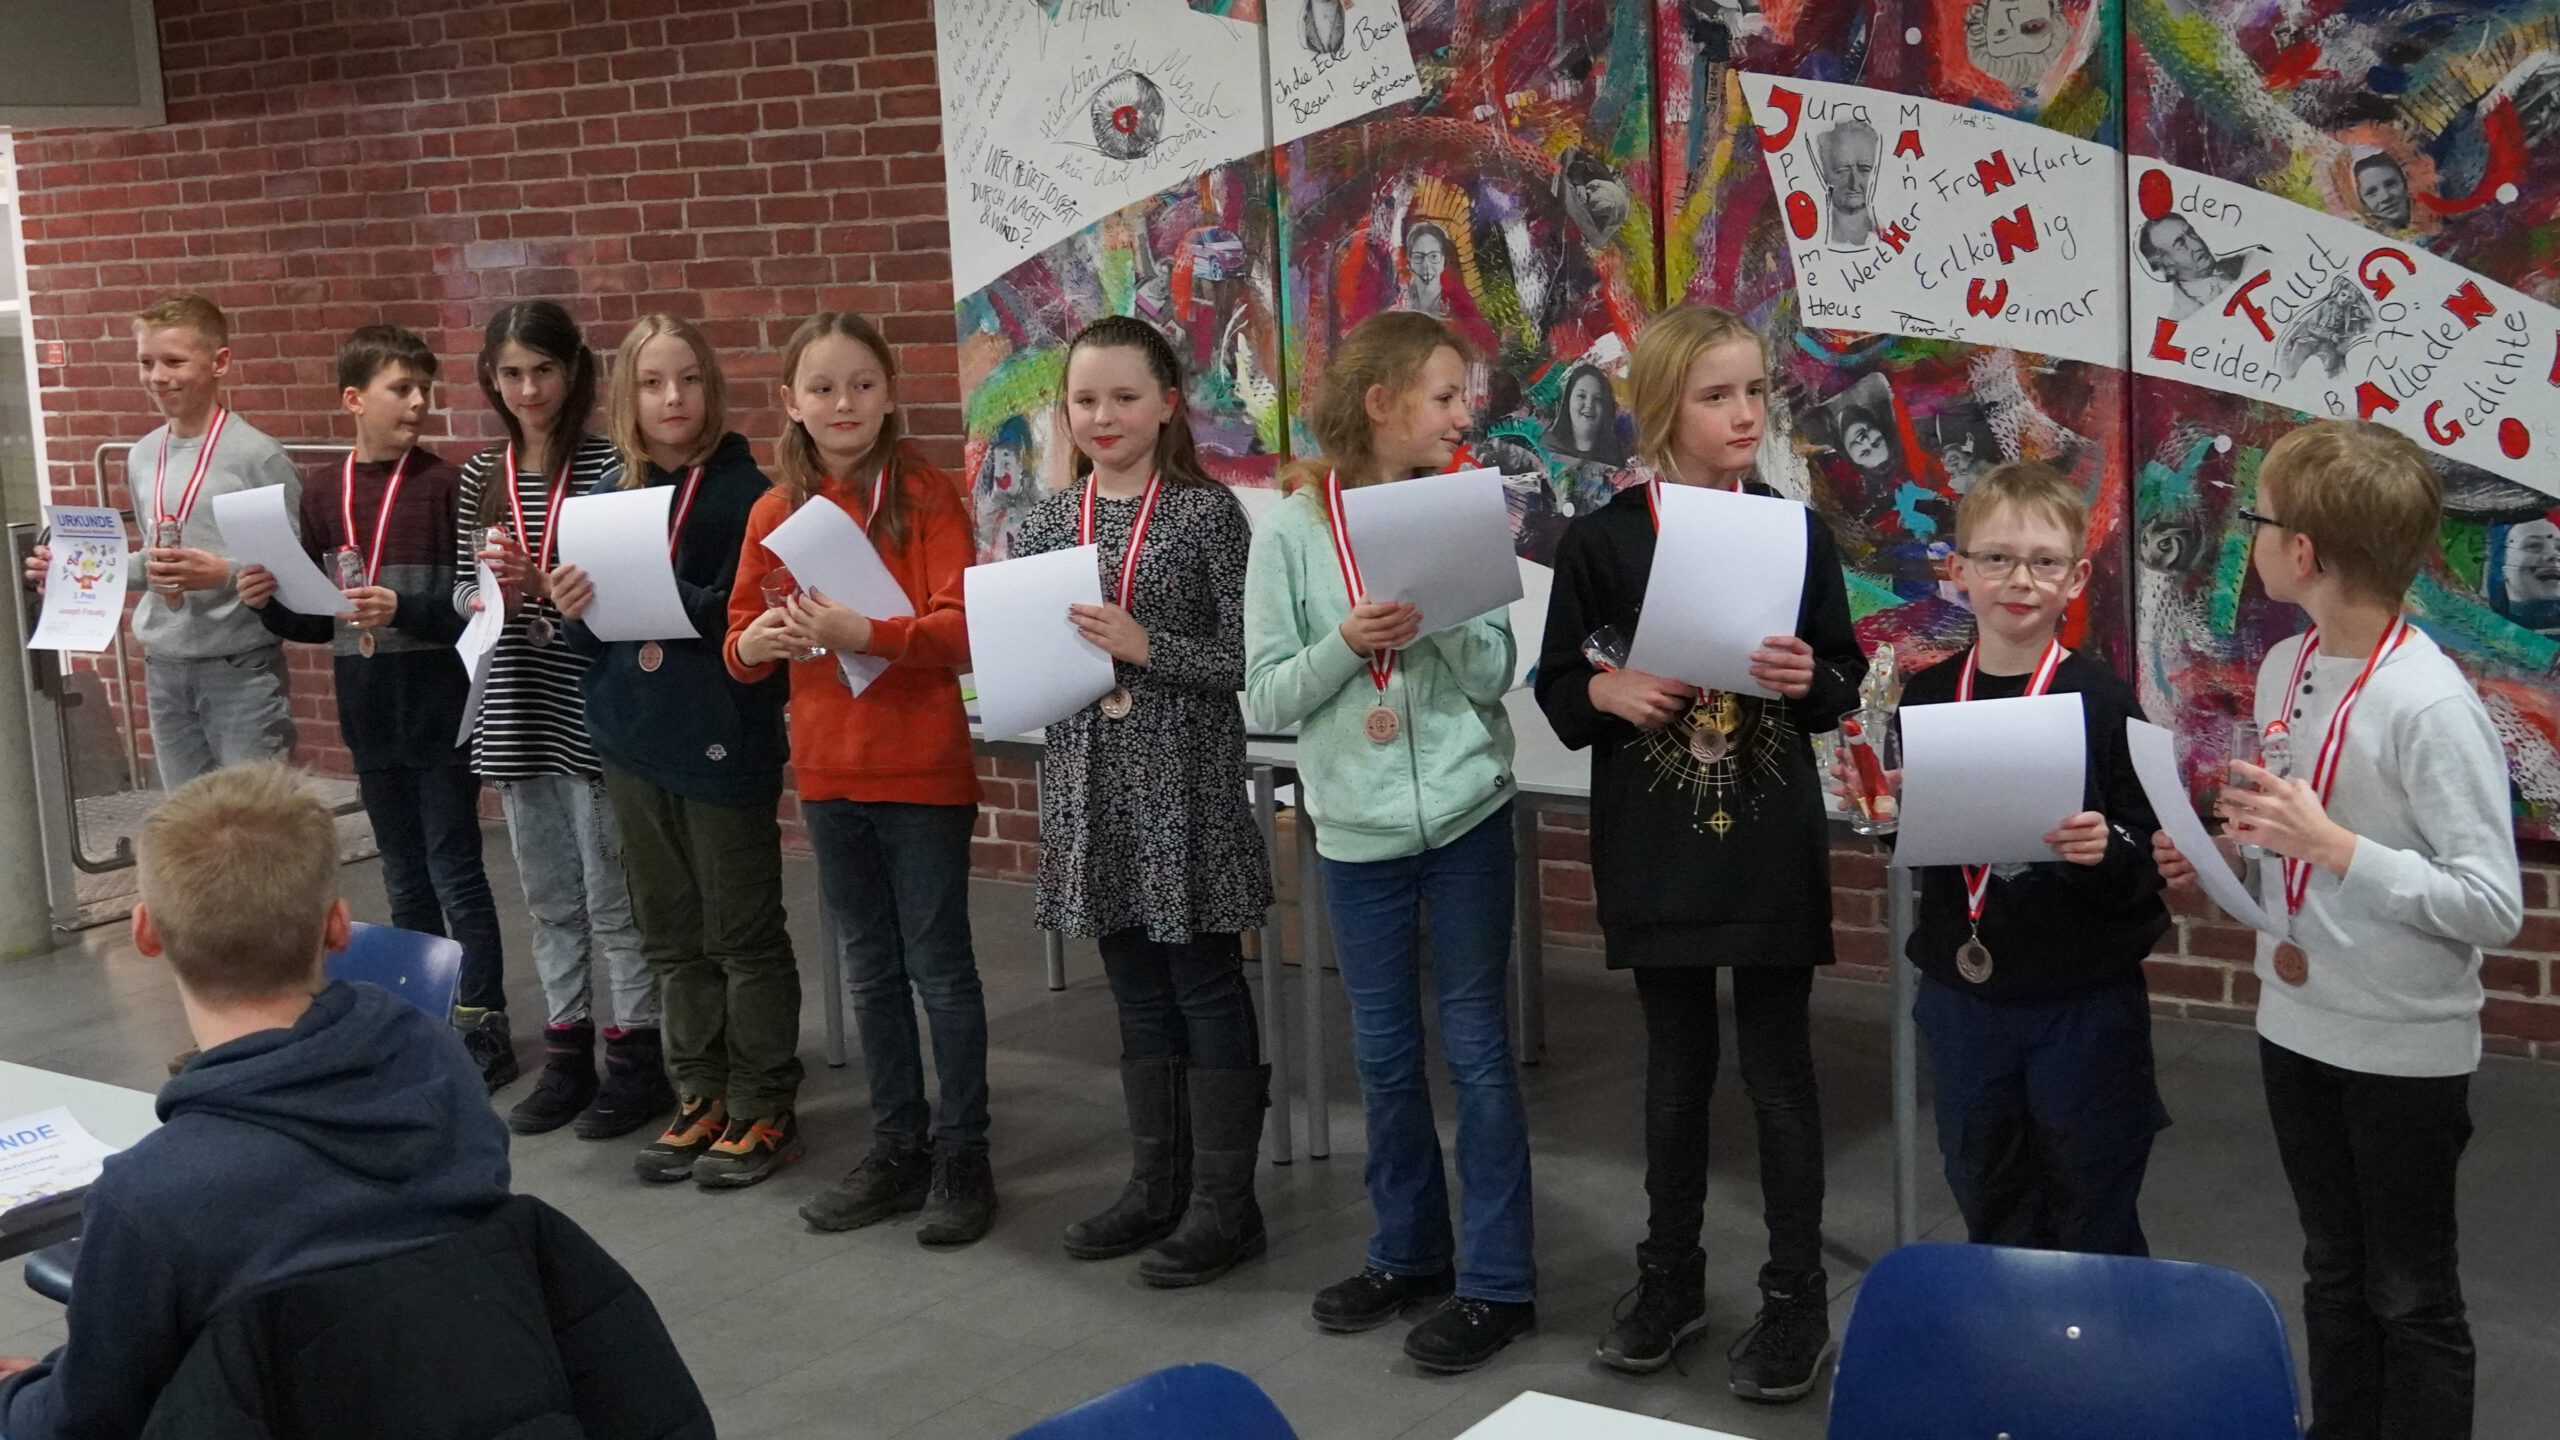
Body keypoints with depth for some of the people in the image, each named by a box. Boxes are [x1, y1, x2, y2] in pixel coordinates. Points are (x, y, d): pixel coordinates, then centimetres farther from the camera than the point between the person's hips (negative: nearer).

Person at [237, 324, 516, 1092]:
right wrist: (268, 603, -7)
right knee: (404, 879, 15)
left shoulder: (446, 485, -9)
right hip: (369, 715, 5)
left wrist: (404, 609, -26)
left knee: (455, 874, 0)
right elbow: (317, 621, 11)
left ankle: (481, 1027, 9)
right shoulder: (323, 492, 4)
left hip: (440, 711, -5)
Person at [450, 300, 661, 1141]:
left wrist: (542, 584, -23)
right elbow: (461, 588, 13)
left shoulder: (608, 466, -8)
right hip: (514, 712, 5)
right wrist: (485, 599, -8)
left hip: (591, 709, -5)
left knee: (613, 897, 2)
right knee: (548, 897, 14)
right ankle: (567, 1055, 25)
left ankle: (635, 1060, 14)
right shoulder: (482, 476, 8)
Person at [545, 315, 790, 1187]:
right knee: (671, 936, 14)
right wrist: (574, 608, -10)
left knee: (743, 935, 4)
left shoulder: (746, 494, -9)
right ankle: (700, 1095, 26)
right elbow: (589, 637, 11)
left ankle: (761, 1102, 15)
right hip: (633, 740, 6)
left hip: (723, 742, -6)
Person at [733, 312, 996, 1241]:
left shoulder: (928, 497, -9)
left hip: (923, 771, -5)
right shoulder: (776, 512, 5)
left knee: (938, 969, 4)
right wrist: (754, 644, -12)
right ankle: (895, 1149, 28)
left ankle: (961, 1157, 17)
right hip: (827, 772, 5)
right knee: (870, 971, 15)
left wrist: (863, 632, -29)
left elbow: (961, 631, -17)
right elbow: (741, 639, 11)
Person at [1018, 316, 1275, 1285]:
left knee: (1205, 985, 3)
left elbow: (1245, 661, -10)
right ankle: (1157, 1185, 26)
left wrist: (1146, 648, -21)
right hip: (1091, 786, 5)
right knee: (1137, 989, 14)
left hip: (1186, 786, -5)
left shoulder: (1209, 513, -6)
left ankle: (1224, 1203, 12)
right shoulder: (1046, 524, 8)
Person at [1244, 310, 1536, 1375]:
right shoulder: (1292, 528, -4)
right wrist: (1346, 643, -21)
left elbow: (1495, 676, -4)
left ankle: (1496, 1281, 11)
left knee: (1475, 1047, 3)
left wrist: (1439, 619, -22)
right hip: (1356, 827, 1)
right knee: (1384, 1056, 12)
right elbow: (1268, 696, -5)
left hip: (1465, 814, 0)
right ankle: (1409, 1252, 29)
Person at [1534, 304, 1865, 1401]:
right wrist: (1609, 692, -18)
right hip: (1654, 845, 0)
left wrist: (1808, 680, -18)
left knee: (1778, 1068, 6)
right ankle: (1670, 1274, 29)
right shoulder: (1599, 542, -3)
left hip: (1771, 842, 0)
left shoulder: (1797, 533, -1)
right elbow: (1557, 688, 3)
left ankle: (1797, 1293, 19)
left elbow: (1846, 683, 4)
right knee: (1677, 1065, 14)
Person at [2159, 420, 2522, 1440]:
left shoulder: (2429, 704, -23)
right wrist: (2224, 854, -3)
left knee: (2410, 1297, 10)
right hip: (2297, 1024, 7)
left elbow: (2493, 906, -24)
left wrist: (2330, 845, -30)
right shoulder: (2285, 667, 0)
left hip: (2406, 1048, -7)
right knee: (2332, 1274, 21)